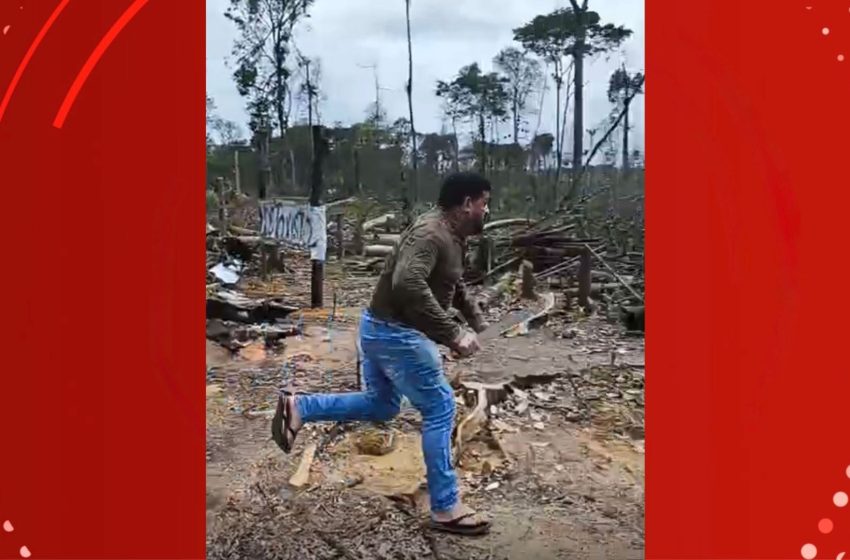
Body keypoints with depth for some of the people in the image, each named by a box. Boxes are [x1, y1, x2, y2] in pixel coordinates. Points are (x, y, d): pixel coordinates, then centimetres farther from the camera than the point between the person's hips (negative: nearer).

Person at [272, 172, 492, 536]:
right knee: (439, 408, 0)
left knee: (380, 407, 22)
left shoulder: (454, 236, 10)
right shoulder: (431, 232, -23)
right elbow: (408, 284, -40)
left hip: (383, 329, 10)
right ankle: (446, 509, 11)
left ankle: (298, 408, 16)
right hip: (396, 334, -10)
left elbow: (455, 286, 27)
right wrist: (452, 334, -38)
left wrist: (476, 321, 16)